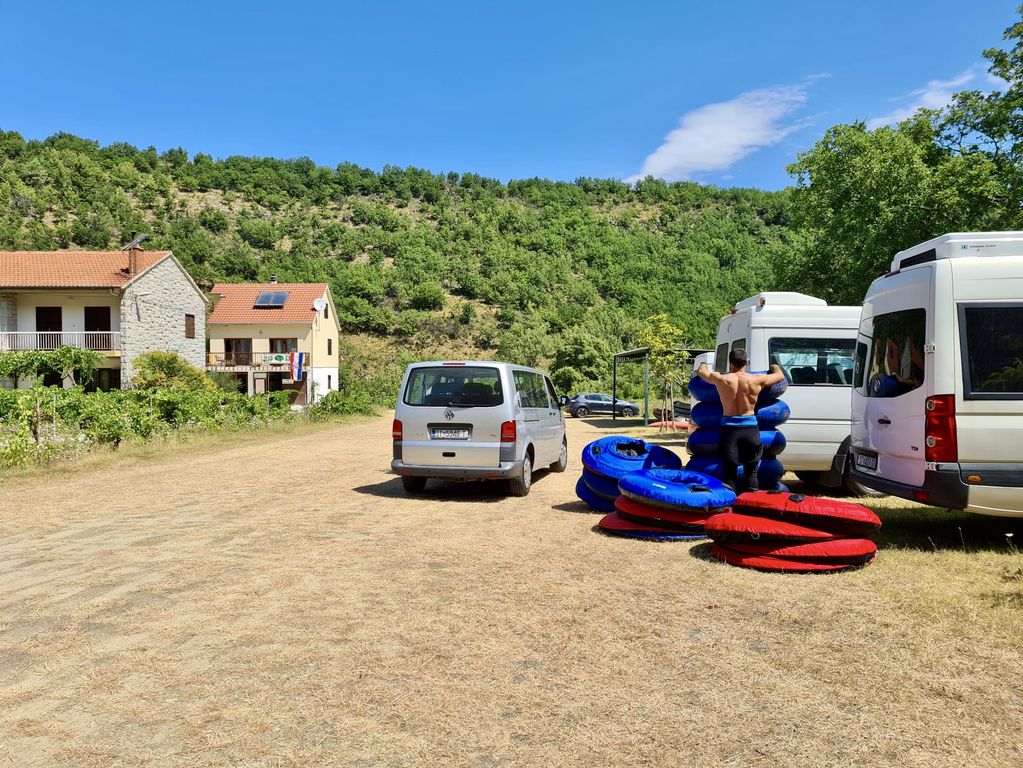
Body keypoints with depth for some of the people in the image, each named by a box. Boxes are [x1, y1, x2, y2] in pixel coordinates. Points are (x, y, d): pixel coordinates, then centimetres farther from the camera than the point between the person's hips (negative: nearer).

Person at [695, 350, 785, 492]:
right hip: (750, 429, 0)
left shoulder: (721, 379, -3)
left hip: (729, 429, 0)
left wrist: (703, 364, 39)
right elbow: (780, 375, 16)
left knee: (729, 472, 5)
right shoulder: (757, 379, -2)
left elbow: (701, 371, 16)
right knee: (751, 472, 9)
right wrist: (774, 366, 38)